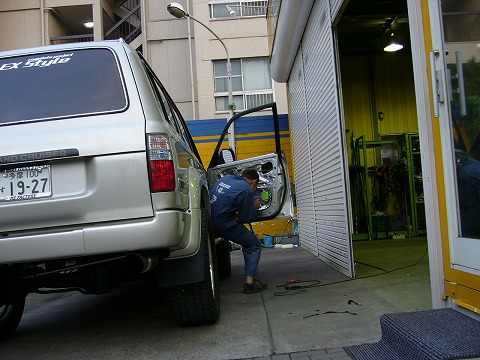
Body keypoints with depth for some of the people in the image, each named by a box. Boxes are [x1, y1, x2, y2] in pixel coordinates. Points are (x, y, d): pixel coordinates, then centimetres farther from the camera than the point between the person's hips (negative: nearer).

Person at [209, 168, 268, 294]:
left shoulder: (226, 178, 13)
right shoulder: (246, 190, -9)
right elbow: (247, 218, -5)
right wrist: (255, 207, 14)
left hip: (209, 220, 8)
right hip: (223, 224, -8)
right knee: (254, 245, 5)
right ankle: (250, 282, 0)